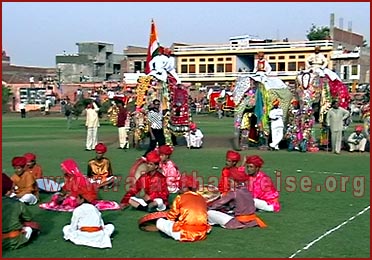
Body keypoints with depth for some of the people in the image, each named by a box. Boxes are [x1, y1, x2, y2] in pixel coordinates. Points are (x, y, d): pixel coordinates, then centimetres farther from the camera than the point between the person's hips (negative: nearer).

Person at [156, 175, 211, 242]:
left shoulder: (180, 198, 2)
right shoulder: (202, 199, 13)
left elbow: (171, 217, 7)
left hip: (184, 234, -2)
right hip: (202, 235, 3)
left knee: (159, 222, 13)